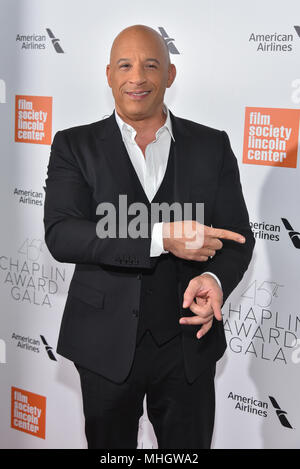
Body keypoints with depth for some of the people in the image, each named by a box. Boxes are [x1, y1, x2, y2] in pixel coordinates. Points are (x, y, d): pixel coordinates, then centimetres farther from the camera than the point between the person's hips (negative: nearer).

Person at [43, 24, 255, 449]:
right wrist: (160, 236, -27)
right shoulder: (75, 146, -2)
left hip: (189, 341, 1)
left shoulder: (212, 146, 2)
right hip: (107, 346, 0)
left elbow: (237, 234, 3)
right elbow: (60, 235, -15)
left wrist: (215, 280, -21)